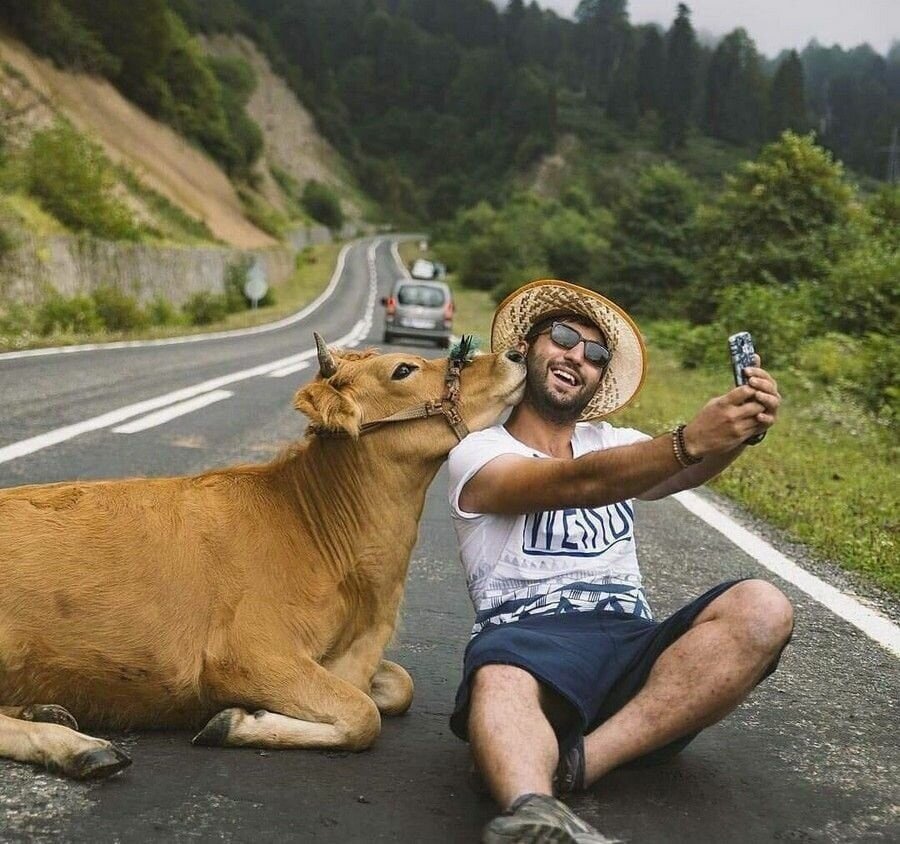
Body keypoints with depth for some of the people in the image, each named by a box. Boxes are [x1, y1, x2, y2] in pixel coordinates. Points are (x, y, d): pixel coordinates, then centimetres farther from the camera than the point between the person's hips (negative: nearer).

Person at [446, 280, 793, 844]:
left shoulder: (614, 444, 25)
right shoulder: (479, 455, 9)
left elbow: (685, 472, 1)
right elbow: (578, 483, -13)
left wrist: (739, 428, -22)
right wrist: (688, 442, -29)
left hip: (632, 642, 5)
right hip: (530, 637, -4)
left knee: (761, 609, -24)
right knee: (499, 682, -39)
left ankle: (583, 759, -34)